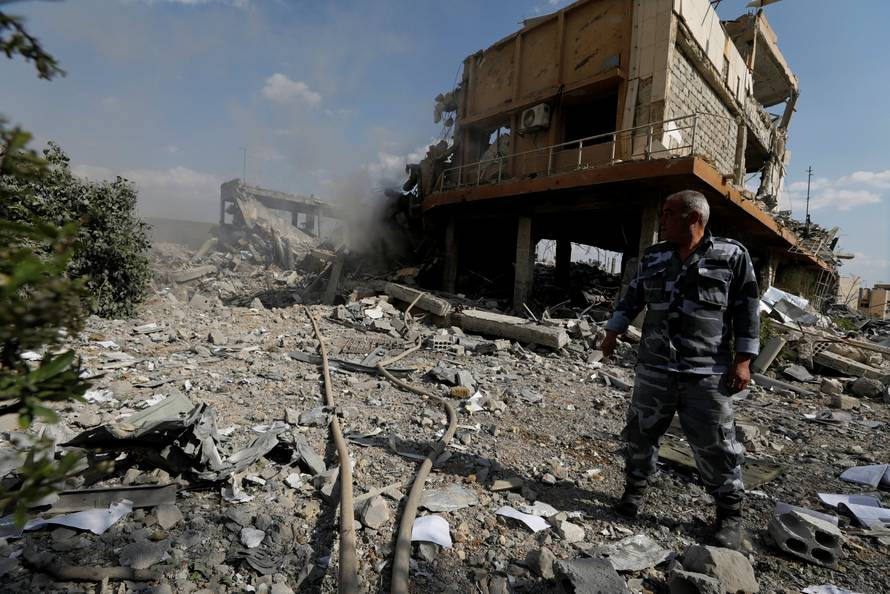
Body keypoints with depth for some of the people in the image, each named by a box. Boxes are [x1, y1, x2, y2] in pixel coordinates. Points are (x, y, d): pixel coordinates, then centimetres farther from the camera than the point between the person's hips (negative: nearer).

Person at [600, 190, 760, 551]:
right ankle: (634, 490, 31)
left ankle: (730, 516, 26)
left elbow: (746, 310, -2)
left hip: (708, 373, -3)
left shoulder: (731, 255, -1)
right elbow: (632, 298, 16)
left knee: (716, 446, 4)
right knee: (641, 433, 10)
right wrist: (613, 332, 11)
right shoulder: (653, 257, 9)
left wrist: (742, 360, -6)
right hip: (654, 367, 4)